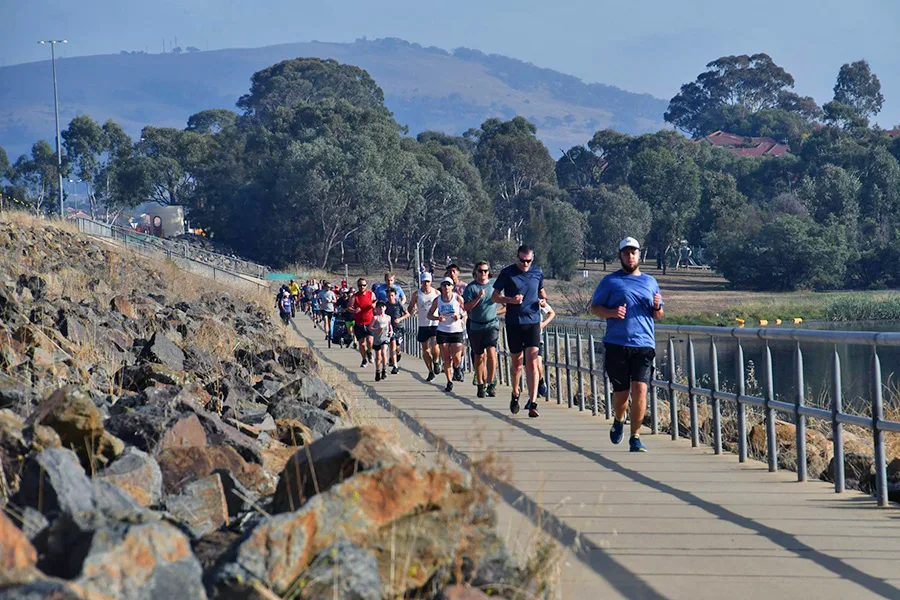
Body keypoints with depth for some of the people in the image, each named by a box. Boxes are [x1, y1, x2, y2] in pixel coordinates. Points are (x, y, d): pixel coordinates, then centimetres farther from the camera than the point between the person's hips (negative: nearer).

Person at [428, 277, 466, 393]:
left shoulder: (457, 298, -6)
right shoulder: (437, 300, -1)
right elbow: (429, 315, 7)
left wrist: (460, 316, -18)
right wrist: (437, 318, -14)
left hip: (457, 331, -1)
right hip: (442, 332, 2)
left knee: (456, 358, -11)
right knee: (446, 359, 0)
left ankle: (456, 368, 26)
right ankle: (449, 382, 15)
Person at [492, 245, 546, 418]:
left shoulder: (538, 272, 6)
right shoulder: (507, 273, -1)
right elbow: (494, 296, 1)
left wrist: (543, 299, 0)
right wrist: (510, 300, -17)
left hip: (533, 321, 0)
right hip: (513, 323, 0)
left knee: (532, 361, -11)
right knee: (517, 361, 11)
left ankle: (532, 403, -16)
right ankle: (515, 394, 37)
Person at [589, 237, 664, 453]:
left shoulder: (650, 282, 17)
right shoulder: (610, 281, 8)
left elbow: (658, 316, 23)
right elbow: (594, 307, 6)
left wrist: (657, 307, -1)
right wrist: (612, 312, -13)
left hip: (644, 345, 1)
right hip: (616, 344, -1)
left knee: (640, 389, -12)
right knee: (621, 391, 5)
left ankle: (635, 437, -5)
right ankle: (618, 421, 37)